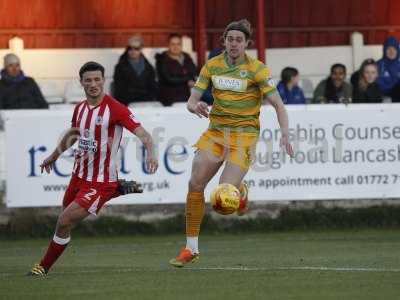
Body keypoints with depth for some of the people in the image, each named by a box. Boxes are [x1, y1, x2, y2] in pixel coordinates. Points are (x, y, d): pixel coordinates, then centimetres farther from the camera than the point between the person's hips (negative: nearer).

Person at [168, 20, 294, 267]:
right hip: (216, 131, 4)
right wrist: (196, 106, -20)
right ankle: (191, 248, 3)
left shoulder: (257, 69, -8)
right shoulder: (212, 65, 4)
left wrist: (285, 135, -23)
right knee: (195, 184, -8)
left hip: (244, 134, -4)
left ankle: (241, 191, 23)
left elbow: (278, 105, -9)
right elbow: (192, 100, 5)